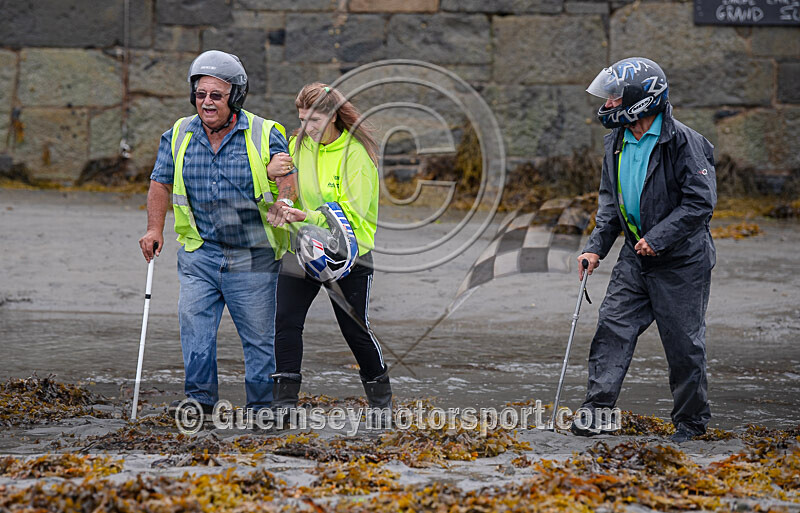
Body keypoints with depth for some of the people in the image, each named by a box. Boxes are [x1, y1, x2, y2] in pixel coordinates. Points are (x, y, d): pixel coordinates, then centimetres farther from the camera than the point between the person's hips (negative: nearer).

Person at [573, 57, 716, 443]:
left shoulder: (683, 143, -16)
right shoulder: (617, 144, 7)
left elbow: (700, 201, -18)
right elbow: (610, 202, 16)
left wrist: (658, 238, -21)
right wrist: (596, 246, 5)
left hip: (682, 260, -6)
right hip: (636, 256, 6)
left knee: (683, 342, 2)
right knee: (613, 326, -3)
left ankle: (691, 420, 16)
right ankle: (597, 409, -1)